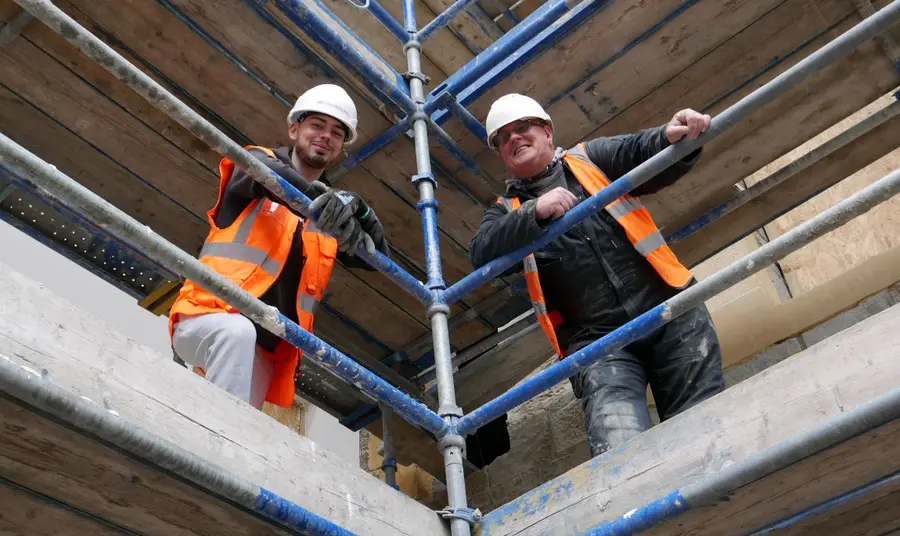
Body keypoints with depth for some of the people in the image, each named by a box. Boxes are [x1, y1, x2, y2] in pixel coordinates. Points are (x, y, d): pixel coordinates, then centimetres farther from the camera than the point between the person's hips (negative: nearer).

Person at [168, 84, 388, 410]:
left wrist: (361, 212, -11)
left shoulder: (330, 213, 20)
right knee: (238, 331, -36)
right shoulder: (260, 162, 7)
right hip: (207, 316, -5)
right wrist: (320, 195, -39)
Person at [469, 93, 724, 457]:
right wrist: (535, 212, -13)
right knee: (620, 450, -22)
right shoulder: (507, 212, 19)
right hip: (595, 339, 0)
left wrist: (673, 137, -24)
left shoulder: (591, 158, 16)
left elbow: (644, 151, -1)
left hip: (670, 310, 1)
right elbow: (481, 254, -1)